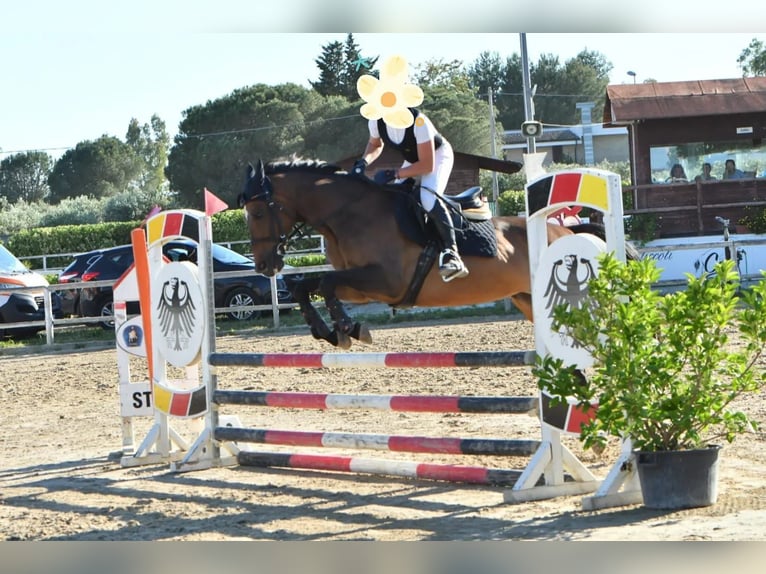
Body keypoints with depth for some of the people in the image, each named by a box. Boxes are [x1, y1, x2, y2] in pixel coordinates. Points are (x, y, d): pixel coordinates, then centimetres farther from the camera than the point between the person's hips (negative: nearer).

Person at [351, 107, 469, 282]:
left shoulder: (418, 122, -38)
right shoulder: (376, 121, -20)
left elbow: (427, 166, -34)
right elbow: (375, 144, 5)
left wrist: (393, 174, -38)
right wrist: (363, 162, -16)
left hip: (438, 155, -8)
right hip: (412, 159, 8)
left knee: (428, 198, -31)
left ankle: (451, 254, -36)